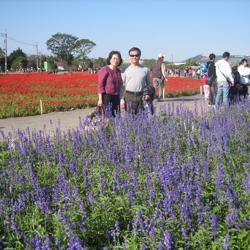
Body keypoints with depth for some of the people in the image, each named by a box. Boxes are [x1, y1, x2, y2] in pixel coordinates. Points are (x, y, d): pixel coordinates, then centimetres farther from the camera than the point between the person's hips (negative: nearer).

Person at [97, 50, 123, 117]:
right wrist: (100, 99, -16)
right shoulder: (105, 70, -9)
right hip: (106, 97, -7)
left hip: (116, 98, 7)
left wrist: (120, 99, 16)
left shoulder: (118, 71, 12)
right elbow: (100, 85, -11)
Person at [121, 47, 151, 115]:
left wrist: (147, 94, -3)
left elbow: (148, 84, 15)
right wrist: (122, 99, -1)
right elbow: (122, 85, 5)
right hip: (129, 96, -1)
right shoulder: (126, 70, 5)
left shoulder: (145, 70, 9)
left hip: (141, 96, 2)